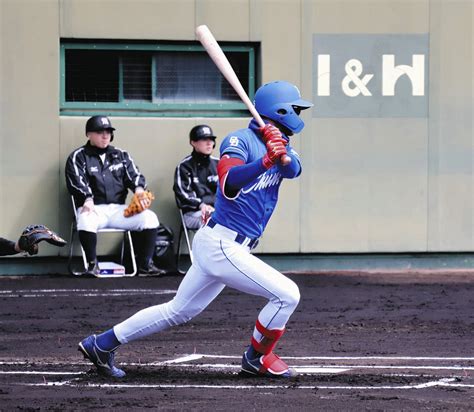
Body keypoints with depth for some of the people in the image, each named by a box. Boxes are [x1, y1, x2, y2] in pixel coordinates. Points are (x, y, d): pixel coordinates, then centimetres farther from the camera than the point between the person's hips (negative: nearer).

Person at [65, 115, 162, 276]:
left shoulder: (121, 155, 20)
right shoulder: (77, 157, 7)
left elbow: (134, 175, 8)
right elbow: (77, 182, -8)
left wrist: (139, 190, -17)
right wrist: (88, 200, -28)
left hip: (119, 208, 4)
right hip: (94, 208, -3)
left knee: (149, 217, -21)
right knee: (86, 221, -39)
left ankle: (145, 264, -12)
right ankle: (92, 265, -21)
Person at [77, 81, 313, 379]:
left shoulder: (279, 144, 11)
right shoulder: (241, 140, -14)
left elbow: (294, 170, -8)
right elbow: (228, 183, -31)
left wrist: (282, 152, -29)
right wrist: (265, 162, -45)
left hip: (223, 247, 9)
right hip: (222, 245, -9)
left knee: (178, 311, 16)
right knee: (287, 295, -10)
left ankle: (102, 344, 22)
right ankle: (258, 359, 9)